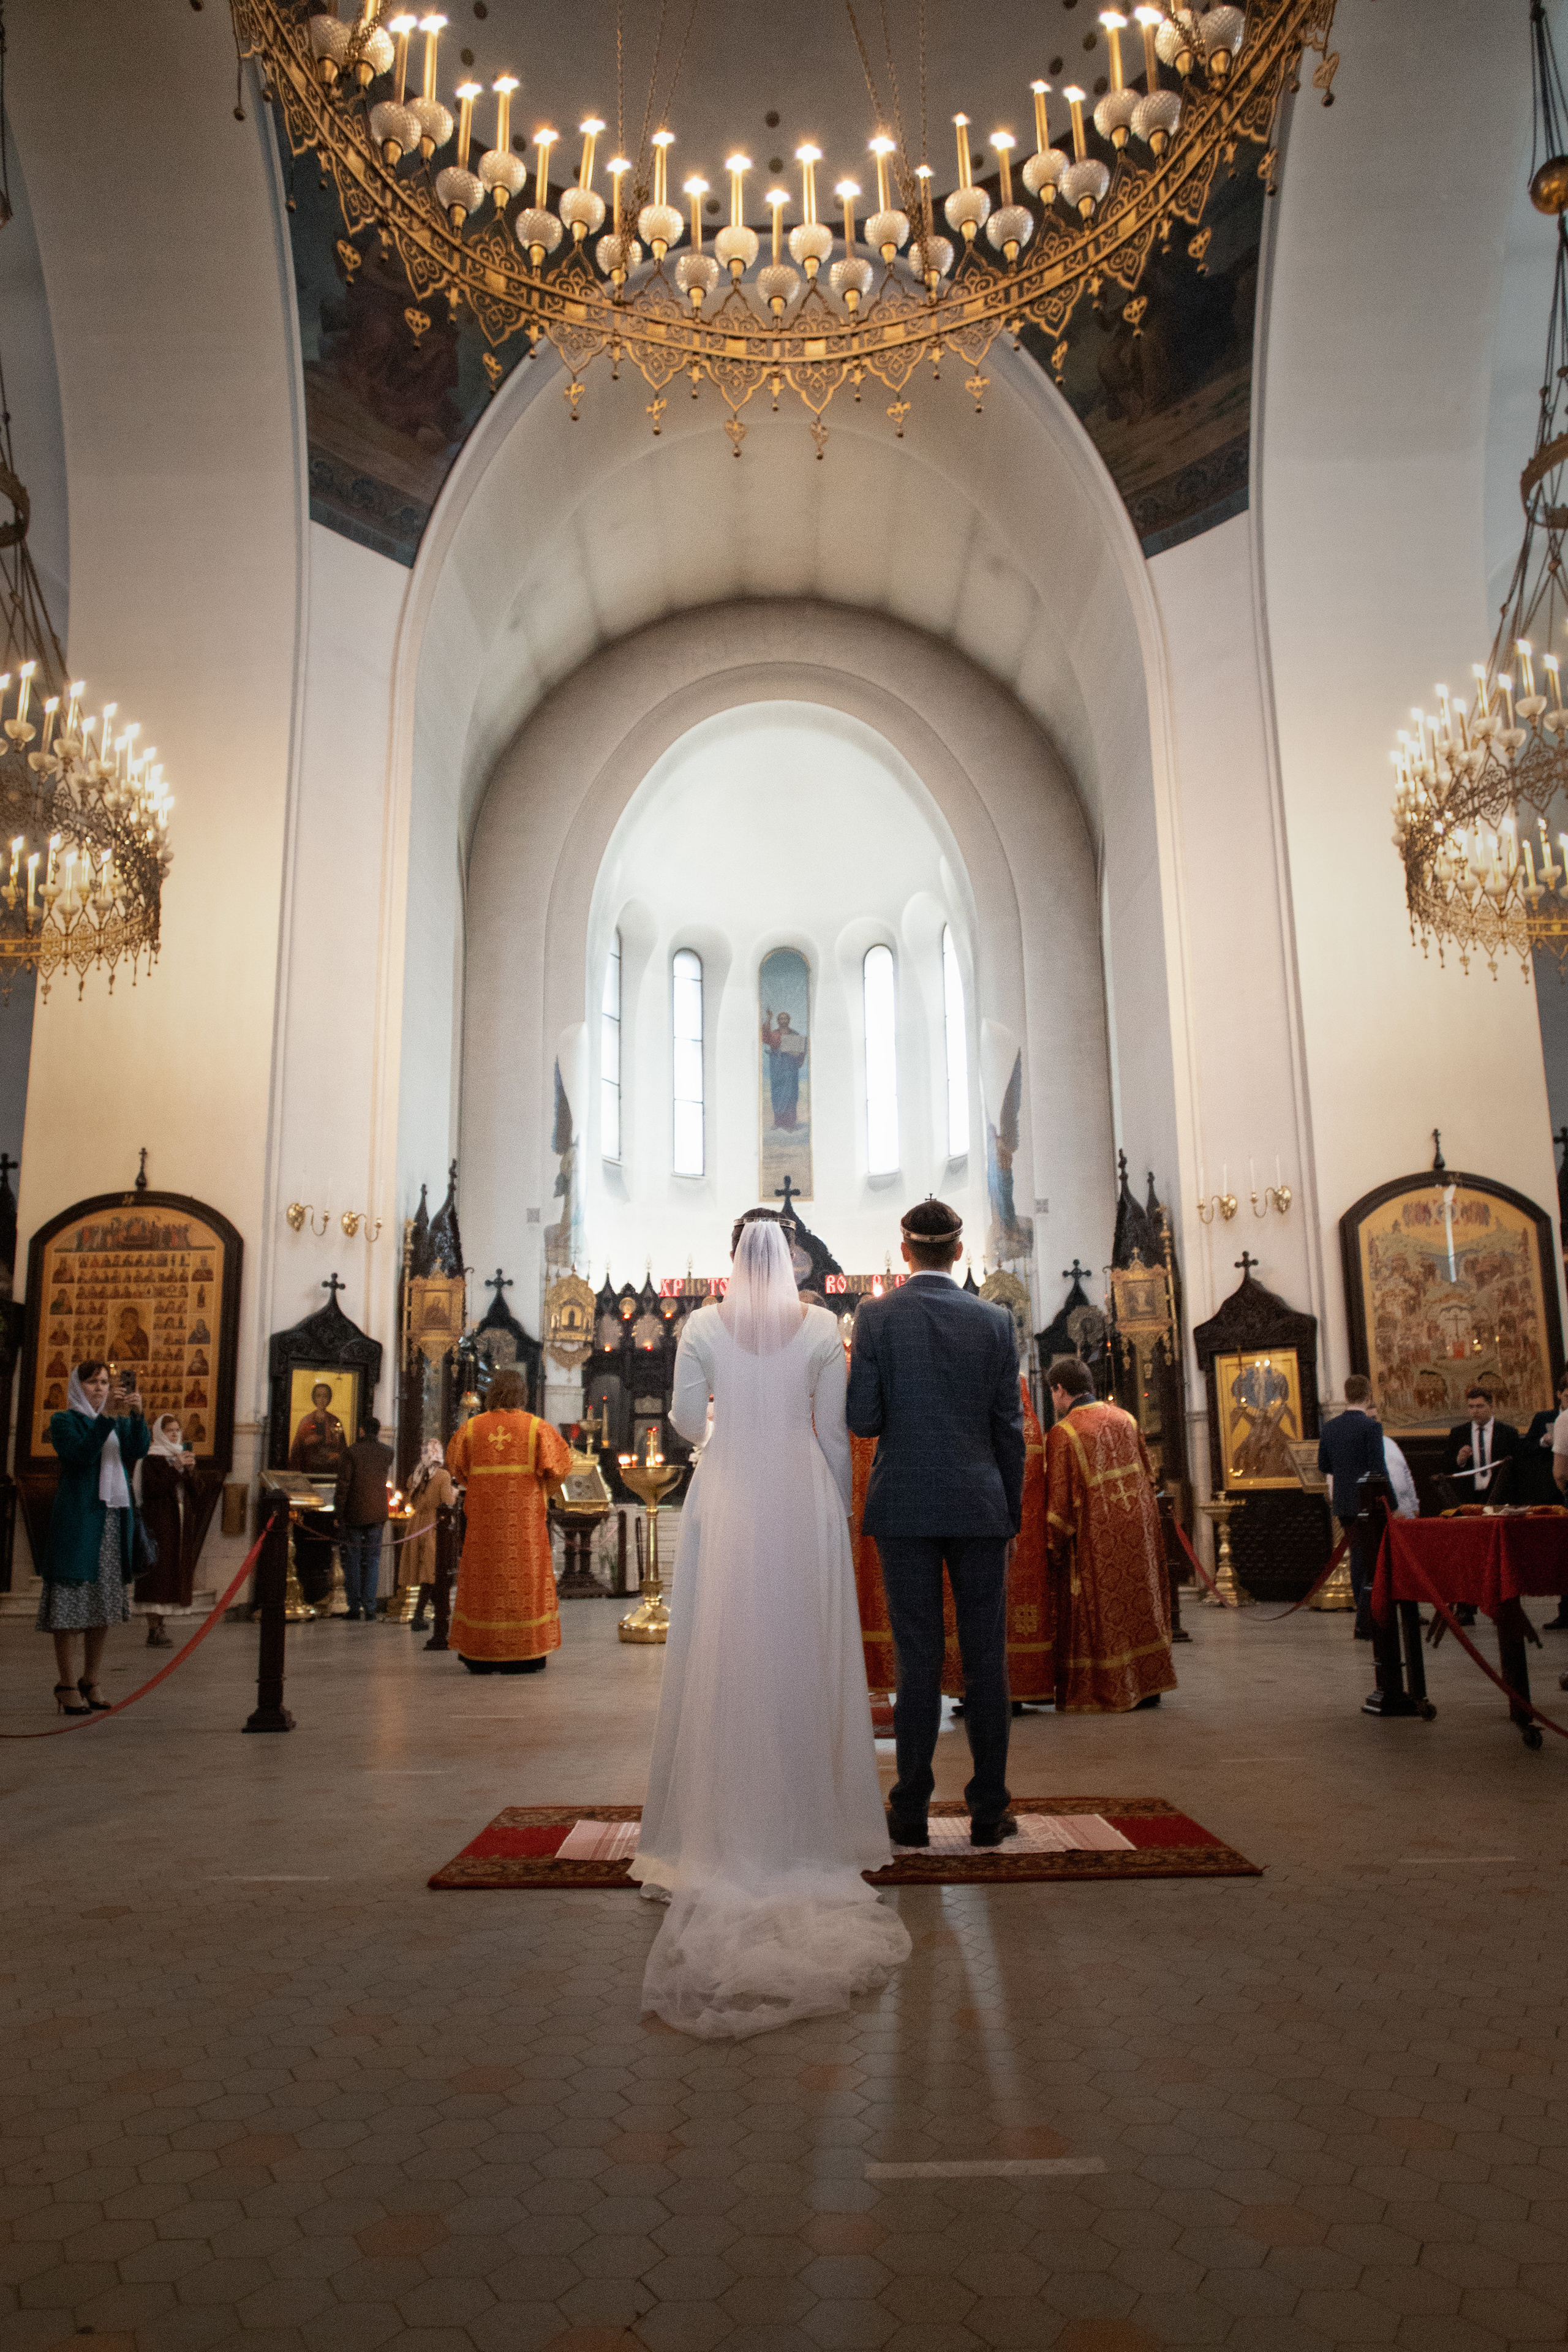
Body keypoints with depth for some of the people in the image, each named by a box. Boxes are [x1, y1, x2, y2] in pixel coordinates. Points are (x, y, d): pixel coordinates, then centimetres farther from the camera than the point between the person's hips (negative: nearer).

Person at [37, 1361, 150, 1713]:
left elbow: (137, 1451, -3)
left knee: (105, 1603, 7)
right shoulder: (64, 1421, 3)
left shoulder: (120, 1422, 16)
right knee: (70, 1603, -4)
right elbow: (81, 1454, -15)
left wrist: (136, 1415, -18)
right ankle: (66, 1685, 3)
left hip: (114, 1518, 5)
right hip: (77, 1518, -5)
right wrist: (107, 1417, -24)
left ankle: (91, 1682, 16)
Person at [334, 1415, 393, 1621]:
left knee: (353, 1561, 6)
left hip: (354, 1514, -2)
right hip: (377, 1514, 2)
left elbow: (343, 1486, -10)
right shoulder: (387, 1453, 2)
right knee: (373, 1561, 7)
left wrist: (339, 1513, -2)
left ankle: (354, 1609, 5)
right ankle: (369, 1608, 0)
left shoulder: (352, 1452, -8)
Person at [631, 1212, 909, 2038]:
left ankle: (722, 1824, 12)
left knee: (722, 1659, 6)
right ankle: (807, 1821, 14)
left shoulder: (703, 1326, -1)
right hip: (802, 1500, 0)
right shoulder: (822, 1328, 0)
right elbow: (834, 1432, 2)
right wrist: (838, 1509, 11)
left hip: (725, 1498, 0)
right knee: (805, 1656, 7)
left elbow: (684, 1423, 2)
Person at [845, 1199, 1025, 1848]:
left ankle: (911, 1812, 12)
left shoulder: (876, 1316, -5)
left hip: (904, 1507, -1)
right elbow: (1010, 1427, 3)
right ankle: (988, 1810, 15)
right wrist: (1011, 1512, 11)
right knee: (986, 1660, 8)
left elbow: (862, 1419, -8)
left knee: (917, 1660, 5)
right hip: (980, 1507, 1)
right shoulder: (995, 1320, 1)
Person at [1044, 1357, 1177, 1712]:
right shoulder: (1124, 1419, 5)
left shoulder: (1062, 1434, -13)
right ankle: (1148, 1685, 20)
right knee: (1141, 1605, 14)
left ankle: (1103, 1693, 8)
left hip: (1095, 1538, -5)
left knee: (1099, 1616, 5)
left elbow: (1059, 1499, -15)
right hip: (1138, 1531, 5)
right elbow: (1148, 1473, 12)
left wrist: (1053, 1548, -5)